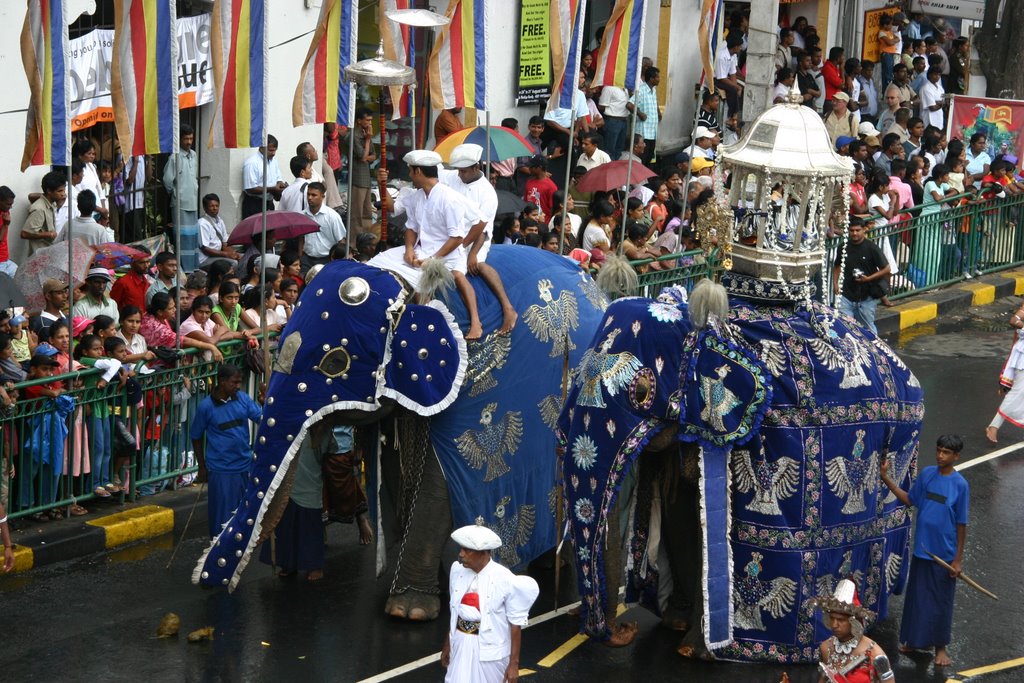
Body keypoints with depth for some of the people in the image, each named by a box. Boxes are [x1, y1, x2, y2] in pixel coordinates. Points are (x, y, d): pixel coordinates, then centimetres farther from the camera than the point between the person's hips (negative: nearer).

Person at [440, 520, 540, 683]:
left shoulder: (504, 580, -18)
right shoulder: (457, 570, -4)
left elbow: (516, 623, -12)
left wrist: (514, 663, -11)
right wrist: (447, 645, 16)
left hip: (489, 651, -4)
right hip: (461, 647, 4)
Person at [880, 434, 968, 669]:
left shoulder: (960, 485, -14)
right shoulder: (926, 474, -2)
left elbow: (961, 524, -9)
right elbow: (910, 500, 9)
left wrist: (958, 559, -8)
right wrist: (886, 479, -1)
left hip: (945, 554, -4)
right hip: (921, 549, 4)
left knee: (941, 601, 8)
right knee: (917, 596, 15)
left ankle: (941, 646, 22)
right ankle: (916, 639, 32)